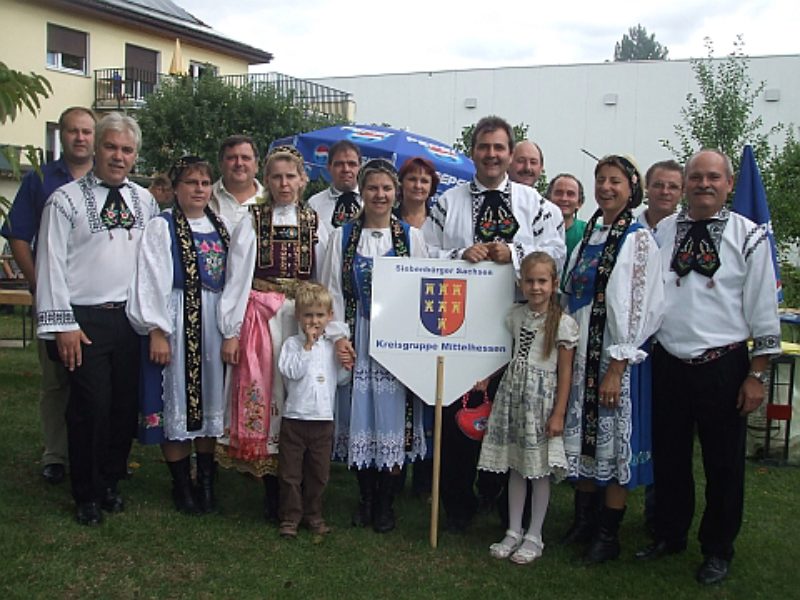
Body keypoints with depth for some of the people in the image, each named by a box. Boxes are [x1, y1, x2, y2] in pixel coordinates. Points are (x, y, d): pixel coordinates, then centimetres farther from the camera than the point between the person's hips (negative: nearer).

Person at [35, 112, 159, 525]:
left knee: (127, 405, 10)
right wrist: (63, 324, -11)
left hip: (132, 318, 4)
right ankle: (87, 495, 17)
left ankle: (111, 482, 30)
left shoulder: (145, 201, 10)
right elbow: (52, 264, -7)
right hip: (85, 320, -4)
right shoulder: (66, 200, -4)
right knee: (91, 408, -1)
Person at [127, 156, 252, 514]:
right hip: (174, 323, -4)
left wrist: (231, 331, -2)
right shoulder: (161, 227, -1)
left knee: (210, 400, 9)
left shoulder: (223, 229, 10)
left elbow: (235, 282, 6)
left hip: (213, 324, 4)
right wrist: (157, 332, -15)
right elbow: (151, 283, -7)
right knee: (176, 402, 2)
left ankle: (206, 482, 20)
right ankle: (182, 486, 14)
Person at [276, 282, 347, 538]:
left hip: (323, 418, 3)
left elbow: (342, 378, 11)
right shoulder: (292, 344, -2)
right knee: (290, 471, 4)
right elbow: (291, 372, -17)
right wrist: (307, 346, -15)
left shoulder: (333, 346, 7)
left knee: (319, 471, 12)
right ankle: (290, 517, 16)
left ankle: (313, 514, 27)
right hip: (295, 417, -3)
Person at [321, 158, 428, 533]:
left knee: (392, 414, 2)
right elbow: (332, 290, 4)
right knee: (361, 415, 5)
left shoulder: (411, 236, 4)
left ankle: (386, 503, 15)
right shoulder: (343, 236, 6)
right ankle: (365, 499, 21)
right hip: (357, 337, 1)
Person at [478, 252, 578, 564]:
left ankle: (534, 536, 17)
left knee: (539, 469, 4)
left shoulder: (563, 323, -9)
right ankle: (514, 531, 23)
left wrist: (558, 413, -10)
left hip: (541, 398, -5)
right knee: (515, 466, 11)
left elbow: (565, 373, -8)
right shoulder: (516, 315, 6)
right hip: (513, 394, 5)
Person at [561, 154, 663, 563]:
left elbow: (637, 307, -14)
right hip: (581, 354, 7)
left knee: (615, 441, 3)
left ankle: (608, 536, 16)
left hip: (618, 356, -6)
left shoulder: (638, 239, -9)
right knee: (582, 438, 13)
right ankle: (583, 522, 28)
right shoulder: (590, 234, 11)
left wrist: (617, 368, -17)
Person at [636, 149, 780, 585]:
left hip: (723, 365, -3)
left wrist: (757, 374, -6)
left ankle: (717, 550, 27)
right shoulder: (663, 232, 6)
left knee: (723, 463, 9)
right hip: (668, 363, 3)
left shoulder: (749, 236, -4)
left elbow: (763, 311, -4)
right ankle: (669, 536, 34)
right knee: (668, 456, 15)